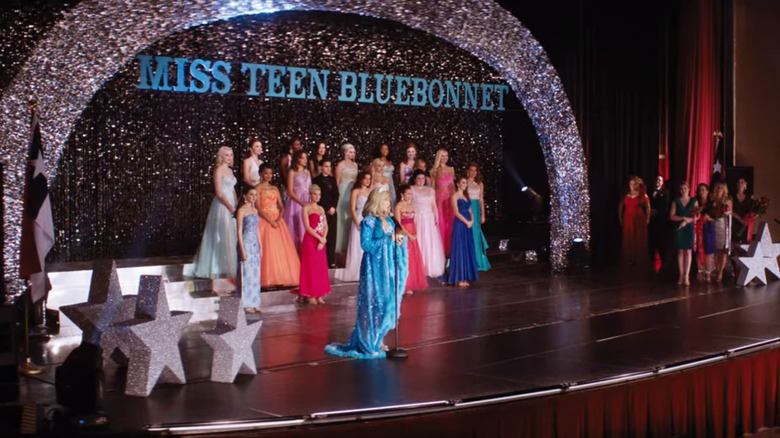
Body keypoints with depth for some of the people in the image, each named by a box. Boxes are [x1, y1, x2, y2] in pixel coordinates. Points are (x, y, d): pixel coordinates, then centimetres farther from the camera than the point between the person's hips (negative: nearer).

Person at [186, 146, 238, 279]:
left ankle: (231, 267, 17)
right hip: (221, 206, -8)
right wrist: (230, 207, -16)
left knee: (232, 236, 10)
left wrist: (236, 206, 8)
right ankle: (223, 268, -2)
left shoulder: (230, 170, 15)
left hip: (231, 205, 8)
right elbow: (219, 193, -14)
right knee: (222, 236, -6)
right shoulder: (219, 170, -9)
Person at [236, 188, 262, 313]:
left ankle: (254, 303, 14)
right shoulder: (241, 210, -8)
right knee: (246, 273, -3)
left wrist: (260, 246, 15)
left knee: (255, 274, 8)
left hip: (255, 244, 7)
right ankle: (246, 304, 2)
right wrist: (242, 250, -15)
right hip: (246, 243, -7)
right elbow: (239, 231, -11)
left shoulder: (255, 210, 14)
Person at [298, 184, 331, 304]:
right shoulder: (306, 208, -4)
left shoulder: (321, 209, 14)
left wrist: (323, 240, -7)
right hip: (310, 240, -6)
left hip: (321, 241, 6)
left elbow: (325, 226, 9)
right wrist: (320, 238, -14)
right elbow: (307, 227, -12)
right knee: (310, 267, -3)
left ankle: (319, 295, 12)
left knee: (321, 268, 6)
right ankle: (310, 295, 2)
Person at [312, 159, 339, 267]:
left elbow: (336, 195, 8)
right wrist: (327, 209, -9)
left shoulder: (332, 180, 14)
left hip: (332, 211, 4)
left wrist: (333, 207, -7)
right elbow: (318, 197, -3)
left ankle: (331, 261, 5)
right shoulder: (316, 180, 1)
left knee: (332, 236, 2)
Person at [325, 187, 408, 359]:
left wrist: (399, 242, -5)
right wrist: (387, 240, -18)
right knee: (374, 304, -4)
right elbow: (366, 244, -17)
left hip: (388, 268, 7)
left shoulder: (390, 221, 12)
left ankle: (379, 339, 17)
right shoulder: (368, 221, -9)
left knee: (388, 303, 8)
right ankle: (370, 343, 5)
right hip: (374, 268, -7)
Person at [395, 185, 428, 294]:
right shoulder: (398, 206, -8)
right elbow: (398, 223, -14)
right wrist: (408, 234, -16)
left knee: (414, 259, 9)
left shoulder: (411, 206, 14)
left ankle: (412, 284, 17)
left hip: (413, 236, 7)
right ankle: (405, 286, 0)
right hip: (404, 236, -7)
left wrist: (415, 234, 1)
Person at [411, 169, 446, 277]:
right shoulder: (411, 189, 0)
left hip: (429, 219, 4)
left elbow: (434, 205, 14)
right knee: (419, 243, -4)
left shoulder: (430, 190, 14)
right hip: (417, 219, -4)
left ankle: (431, 268, 12)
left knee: (431, 243, 4)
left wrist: (436, 217, 4)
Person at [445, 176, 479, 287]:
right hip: (459, 224, -8)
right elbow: (456, 212, -11)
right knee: (459, 250, -6)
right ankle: (459, 278, -2)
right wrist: (466, 222, -12)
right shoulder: (454, 196, -5)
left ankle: (465, 277, 11)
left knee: (468, 250, 6)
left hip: (468, 225, 8)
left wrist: (472, 220, -2)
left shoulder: (466, 196, 18)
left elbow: (469, 210, 16)